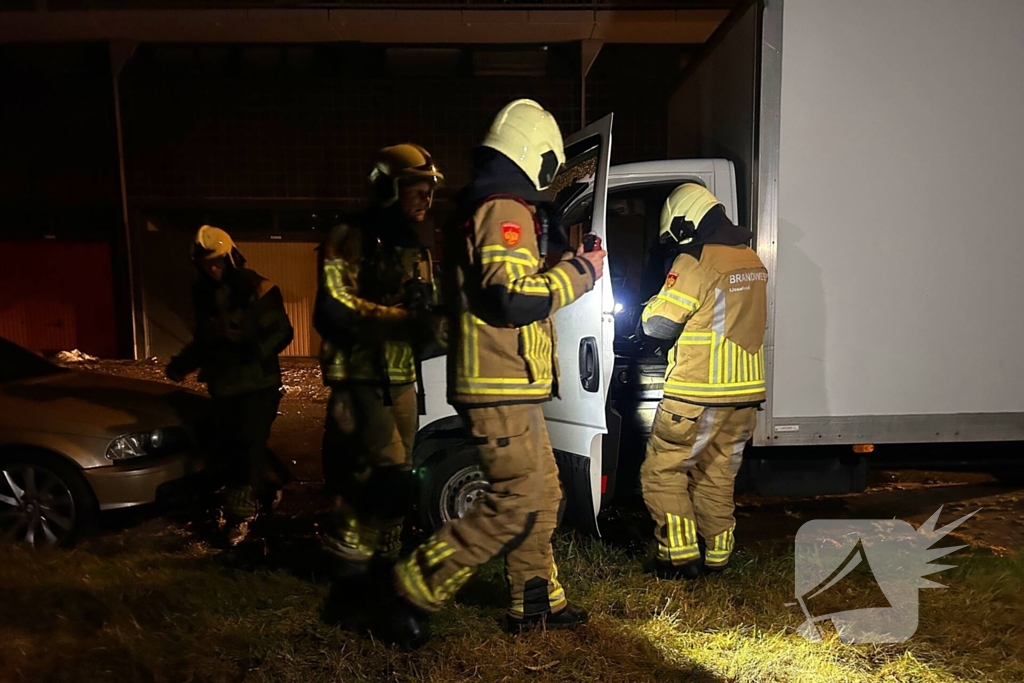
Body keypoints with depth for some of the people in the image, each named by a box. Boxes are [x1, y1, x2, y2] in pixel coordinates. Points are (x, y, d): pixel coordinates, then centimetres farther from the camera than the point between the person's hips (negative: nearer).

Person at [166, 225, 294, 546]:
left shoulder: (258, 289, -10)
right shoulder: (203, 294, 10)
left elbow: (282, 332, -14)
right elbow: (203, 340, 20)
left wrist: (257, 351, -30)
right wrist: (182, 364, 5)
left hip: (258, 382, -6)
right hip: (224, 385, 7)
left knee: (247, 446, -6)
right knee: (228, 446, 10)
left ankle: (240, 514, 6)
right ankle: (272, 479, 35)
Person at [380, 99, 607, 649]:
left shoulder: (477, 208, 20)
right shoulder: (505, 210, -13)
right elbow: (512, 298, -24)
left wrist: (563, 271, 22)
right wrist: (578, 272, -11)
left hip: (503, 387, 11)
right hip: (501, 388, -11)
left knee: (542, 494, 17)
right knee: (515, 505, -6)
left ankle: (537, 601, 30)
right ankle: (414, 593, 2)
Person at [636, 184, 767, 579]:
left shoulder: (694, 262, -15)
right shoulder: (752, 262, 11)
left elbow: (658, 324, -13)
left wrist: (649, 310, 7)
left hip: (697, 396, -8)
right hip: (745, 392, 8)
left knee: (662, 472, 6)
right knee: (717, 476, 18)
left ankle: (681, 556, 7)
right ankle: (718, 555, 26)